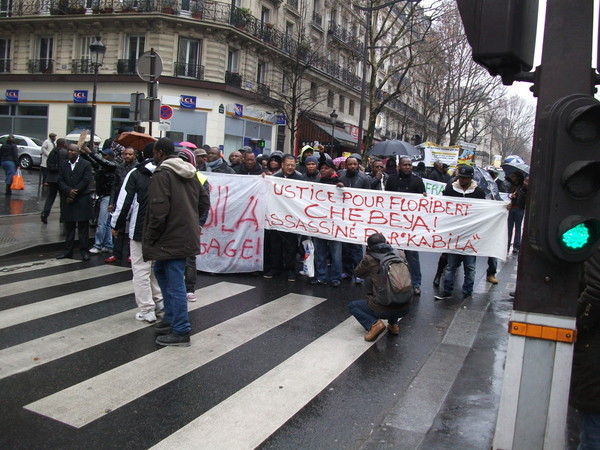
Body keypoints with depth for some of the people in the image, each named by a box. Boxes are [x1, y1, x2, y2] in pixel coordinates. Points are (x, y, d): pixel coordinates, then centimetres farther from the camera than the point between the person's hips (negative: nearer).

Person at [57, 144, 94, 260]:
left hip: (82, 201, -4)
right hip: (67, 201, 4)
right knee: (69, 227, 9)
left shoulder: (86, 165, -2)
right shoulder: (63, 165, 11)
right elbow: (60, 181, 4)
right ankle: (68, 250, 15)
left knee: (83, 227, 0)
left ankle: (84, 251, 6)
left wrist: (74, 193, -12)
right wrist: (69, 191, -14)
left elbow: (86, 181, -9)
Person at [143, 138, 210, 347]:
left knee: (175, 282, -2)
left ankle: (181, 331, 6)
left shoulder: (162, 174, -14)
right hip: (187, 234, 9)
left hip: (171, 238, -9)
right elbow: (204, 201, 14)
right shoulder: (189, 173, 12)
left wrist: (150, 238, -10)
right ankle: (171, 317, 31)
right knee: (160, 270, 24)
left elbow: (158, 210, -21)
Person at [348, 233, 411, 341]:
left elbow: (357, 273, 10)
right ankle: (393, 324, 23)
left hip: (383, 310, -5)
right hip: (403, 309, 5)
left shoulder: (369, 259, -10)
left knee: (352, 306, 20)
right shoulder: (400, 255, -1)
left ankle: (374, 324, -3)